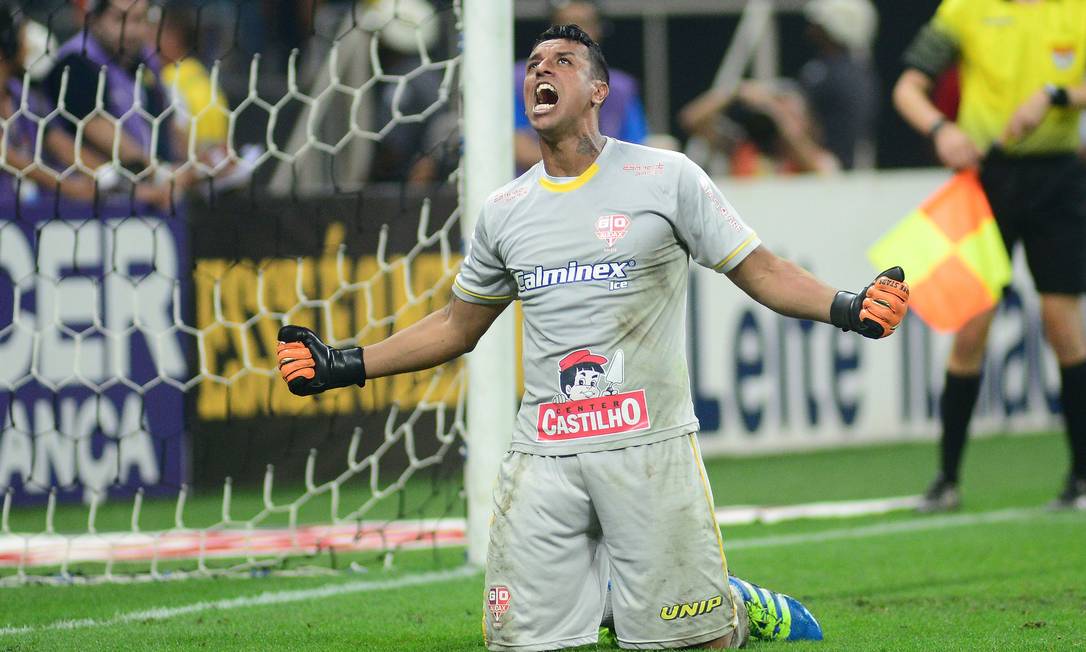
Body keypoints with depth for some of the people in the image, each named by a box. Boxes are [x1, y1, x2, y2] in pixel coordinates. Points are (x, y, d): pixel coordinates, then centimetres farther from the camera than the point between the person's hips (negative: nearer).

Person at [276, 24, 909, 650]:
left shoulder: (666, 177, 1)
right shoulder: (504, 209, 13)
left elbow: (760, 270, -1)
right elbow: (458, 326, 23)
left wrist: (849, 307, -19)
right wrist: (341, 367, 16)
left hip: (650, 449, -4)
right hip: (543, 454, 4)